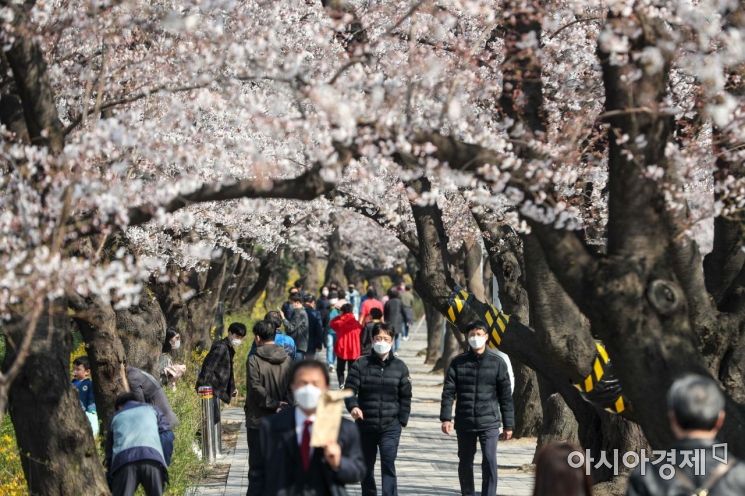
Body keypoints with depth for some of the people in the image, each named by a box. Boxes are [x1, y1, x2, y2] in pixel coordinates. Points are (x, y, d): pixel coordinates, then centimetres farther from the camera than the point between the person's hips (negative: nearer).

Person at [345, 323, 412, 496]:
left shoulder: (400, 367, 4)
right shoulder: (360, 364, 0)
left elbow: (405, 397, 8)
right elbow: (350, 388, -5)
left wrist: (402, 420, 1)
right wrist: (353, 406, -25)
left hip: (391, 426, -1)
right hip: (365, 425, 1)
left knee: (388, 465, -14)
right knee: (366, 467, 13)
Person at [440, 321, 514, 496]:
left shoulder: (497, 363, 2)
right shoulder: (458, 362, 4)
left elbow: (506, 396, 5)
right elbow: (448, 392, 1)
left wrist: (508, 425, 4)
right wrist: (446, 418, -11)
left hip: (489, 423, -2)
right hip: (464, 423, 2)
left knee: (489, 461, -13)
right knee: (465, 463, 10)